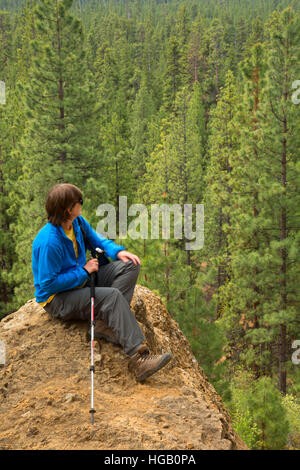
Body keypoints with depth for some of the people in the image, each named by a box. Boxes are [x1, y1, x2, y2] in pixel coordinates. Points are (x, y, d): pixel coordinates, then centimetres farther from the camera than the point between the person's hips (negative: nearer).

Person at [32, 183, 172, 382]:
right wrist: (83, 271, -19)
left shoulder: (78, 222, -1)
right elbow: (48, 284, -25)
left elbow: (96, 239, 17)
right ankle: (139, 357, -37)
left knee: (130, 266, -4)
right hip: (58, 299, -9)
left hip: (81, 281, 9)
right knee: (112, 296, -31)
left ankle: (106, 324, -19)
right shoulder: (49, 241, -27)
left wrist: (117, 251, -4)